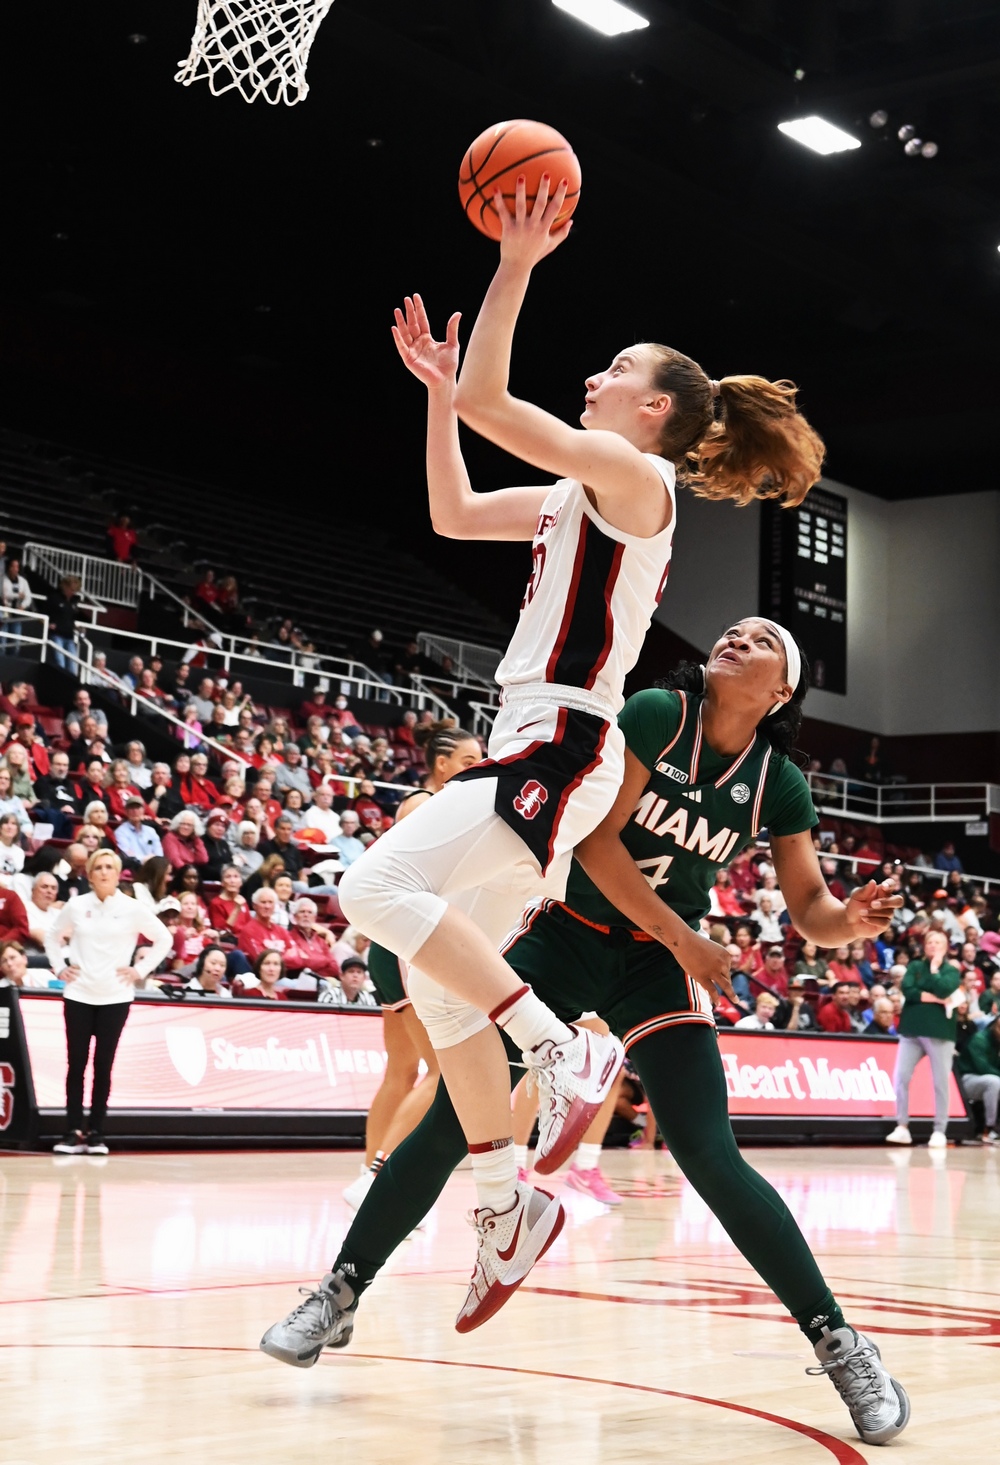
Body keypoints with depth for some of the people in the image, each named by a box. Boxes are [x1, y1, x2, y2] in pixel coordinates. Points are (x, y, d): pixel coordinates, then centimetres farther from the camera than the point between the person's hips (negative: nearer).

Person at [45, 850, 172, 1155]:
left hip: (115, 997, -1)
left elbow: (164, 938, 5)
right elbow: (53, 936, 17)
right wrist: (59, 967, 5)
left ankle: (96, 1134, 6)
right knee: (76, 1063, 1)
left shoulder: (132, 909, -1)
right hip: (78, 994, 1)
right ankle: (72, 1132, 4)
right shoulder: (76, 907, 3)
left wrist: (141, 970, -1)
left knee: (103, 1065, 1)